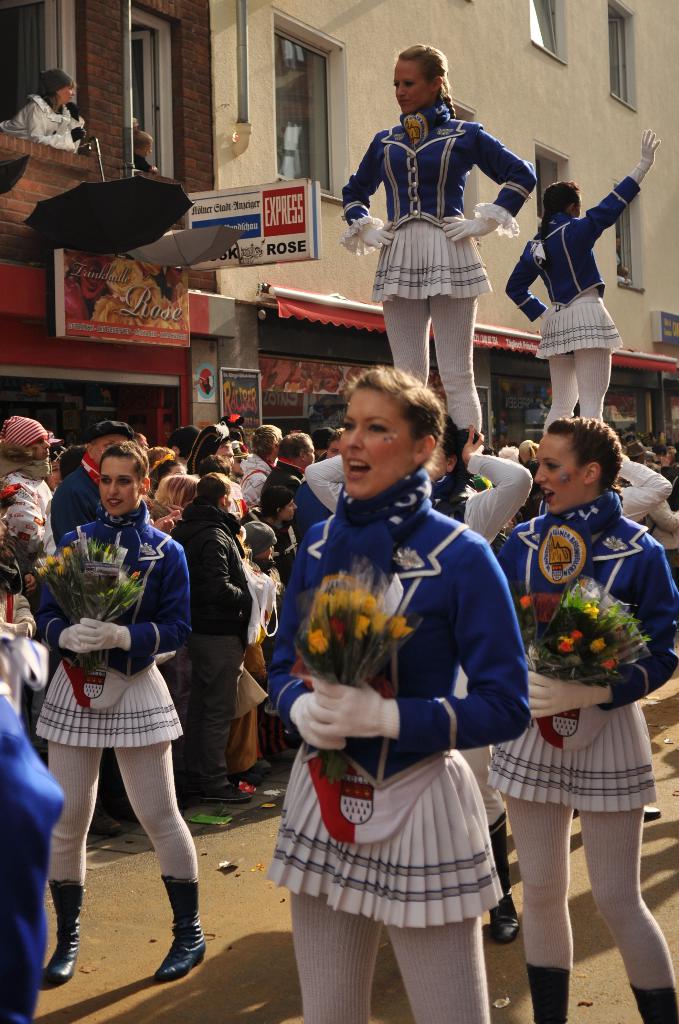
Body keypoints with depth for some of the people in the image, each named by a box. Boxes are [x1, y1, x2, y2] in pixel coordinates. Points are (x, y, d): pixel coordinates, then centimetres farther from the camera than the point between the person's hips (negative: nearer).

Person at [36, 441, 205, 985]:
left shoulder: (166, 551, 0)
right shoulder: (74, 541, 7)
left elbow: (177, 628, -6)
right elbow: (47, 615, 3)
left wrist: (121, 635, -22)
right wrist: (68, 634, -20)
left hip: (135, 688, -2)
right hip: (75, 686, 2)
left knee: (159, 816, 0)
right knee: (68, 820, 5)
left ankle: (190, 933, 17)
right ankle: (68, 938, 22)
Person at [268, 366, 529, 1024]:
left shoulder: (460, 556, -12)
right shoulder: (320, 542, 4)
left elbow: (505, 707, -13)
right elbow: (283, 666, 10)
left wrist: (387, 717, -24)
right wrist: (301, 709, -13)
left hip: (420, 804, -4)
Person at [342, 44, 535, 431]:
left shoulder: (465, 135, 5)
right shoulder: (385, 142, 16)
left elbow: (522, 174, 4)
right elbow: (354, 192, 30)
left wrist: (486, 222, -4)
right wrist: (364, 228, 12)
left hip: (450, 256, -4)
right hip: (399, 259, 4)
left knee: (457, 376, -6)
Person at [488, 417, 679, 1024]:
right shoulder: (524, 542, 2)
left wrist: (590, 692, -25)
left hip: (605, 735, -4)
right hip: (530, 734, 4)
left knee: (617, 900, -1)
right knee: (541, 890, 10)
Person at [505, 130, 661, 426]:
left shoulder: (535, 245, 11)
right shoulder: (576, 230, -8)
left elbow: (515, 287, 15)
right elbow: (612, 205, -10)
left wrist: (541, 314, 15)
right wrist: (644, 164, -5)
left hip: (556, 322, 7)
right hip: (587, 317, -7)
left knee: (561, 404, 13)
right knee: (591, 403, -11)